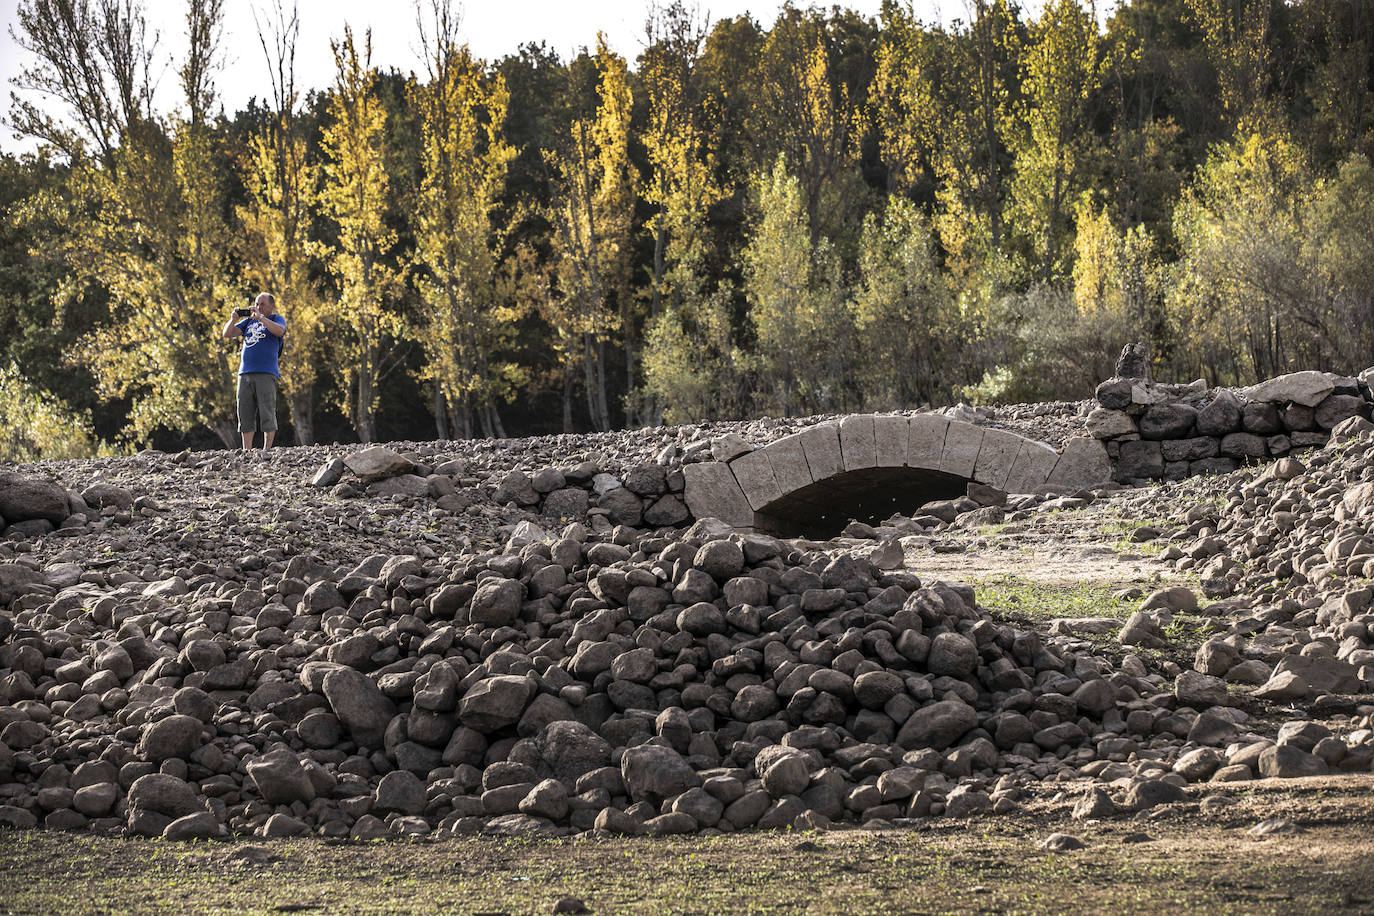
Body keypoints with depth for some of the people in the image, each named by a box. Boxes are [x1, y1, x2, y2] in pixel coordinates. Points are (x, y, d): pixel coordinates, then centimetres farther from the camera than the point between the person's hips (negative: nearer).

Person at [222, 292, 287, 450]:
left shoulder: (277, 319, 9)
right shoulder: (248, 321, 22)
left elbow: (280, 331, -14)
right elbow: (227, 334, 17)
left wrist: (260, 317, -15)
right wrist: (233, 320, -1)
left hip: (266, 373, -5)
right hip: (245, 373, 5)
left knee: (267, 413, -9)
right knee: (245, 413, 3)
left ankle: (267, 449, -8)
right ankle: (246, 450, 5)